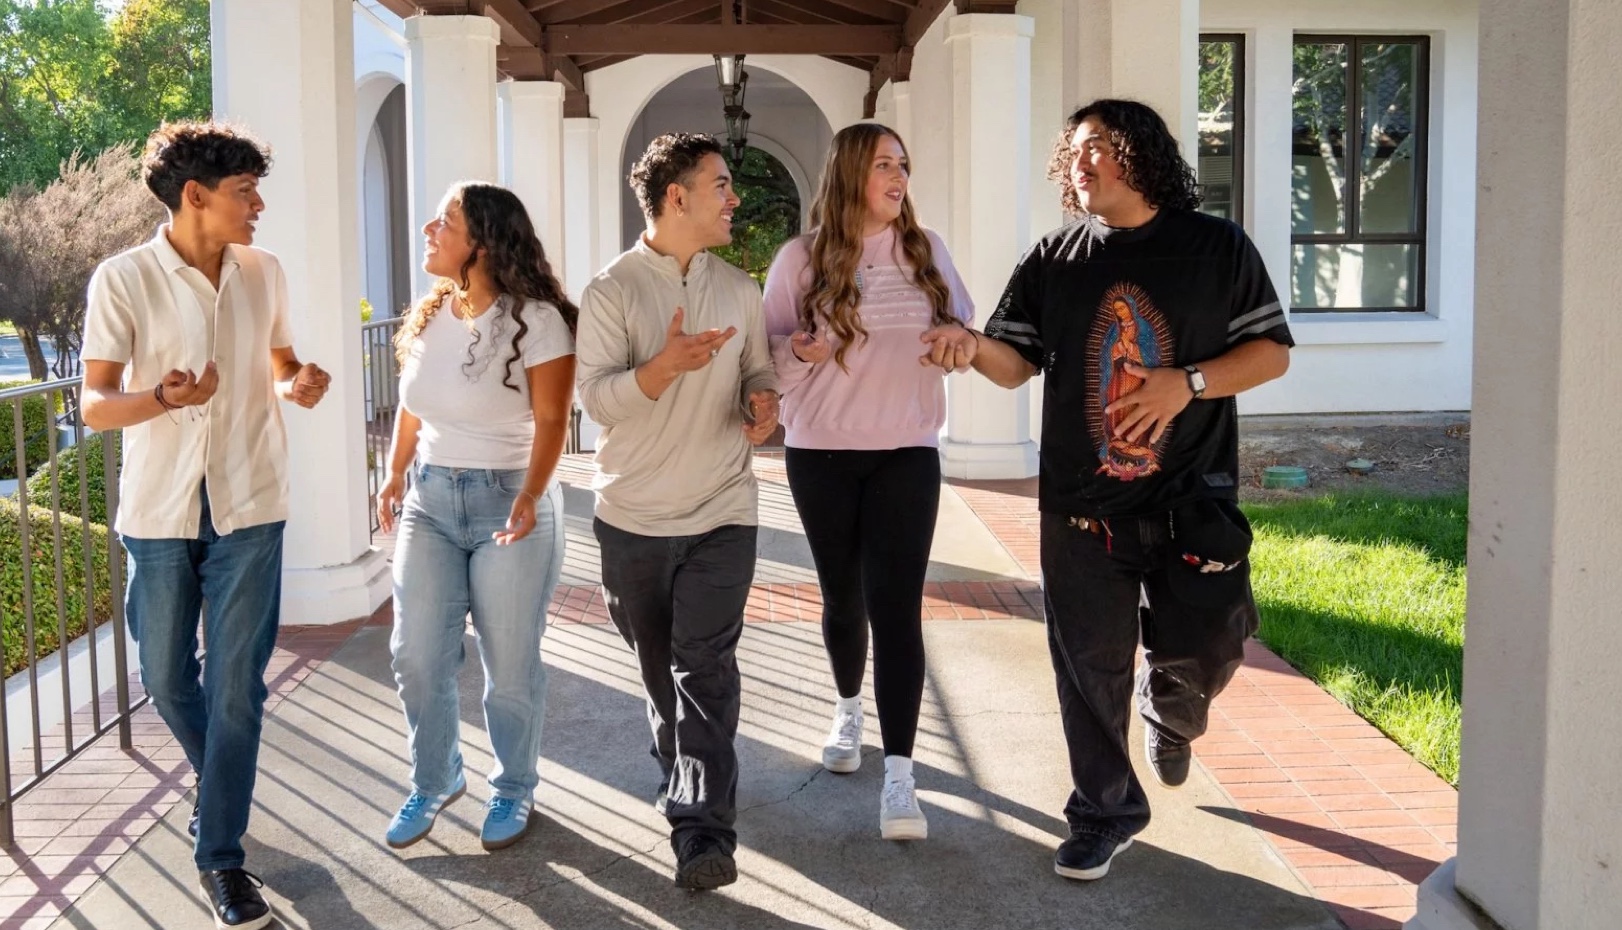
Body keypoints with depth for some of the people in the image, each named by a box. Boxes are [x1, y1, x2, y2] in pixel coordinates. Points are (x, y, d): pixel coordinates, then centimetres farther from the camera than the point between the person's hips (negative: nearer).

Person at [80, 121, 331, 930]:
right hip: (157, 511, -1)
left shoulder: (264, 272, 2)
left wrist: (299, 388, -8)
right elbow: (95, 407, -10)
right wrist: (163, 398, -31)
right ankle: (221, 784, 41)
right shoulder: (122, 279, -9)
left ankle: (220, 852, 12)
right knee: (167, 679, 12)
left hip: (248, 508, 1)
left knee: (236, 685, 1)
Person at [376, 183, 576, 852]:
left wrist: (529, 496, -28)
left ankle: (513, 789, 24)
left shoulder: (535, 319, -12)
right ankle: (435, 781, 26)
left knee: (510, 663, 4)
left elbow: (551, 420, -16)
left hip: (510, 502, -5)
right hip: (430, 500, 5)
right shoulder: (428, 316, 7)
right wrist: (396, 475, 9)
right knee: (416, 654, 5)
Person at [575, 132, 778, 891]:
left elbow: (757, 371, 17)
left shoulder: (739, 290, 7)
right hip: (635, 515, -1)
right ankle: (689, 783, 37)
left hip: (722, 513, 1)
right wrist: (666, 365, -33)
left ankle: (702, 833, -11)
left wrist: (761, 401, -7)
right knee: (658, 665, 13)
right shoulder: (611, 290, -7)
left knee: (705, 668, -8)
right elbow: (596, 398, -15)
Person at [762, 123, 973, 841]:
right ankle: (848, 708, 42)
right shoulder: (801, 258, -2)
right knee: (842, 594, 13)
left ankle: (899, 775, -9)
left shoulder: (925, 249, 4)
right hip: (821, 453, 0)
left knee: (896, 606, -9)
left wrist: (959, 341, -10)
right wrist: (800, 349, -22)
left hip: (907, 451, 0)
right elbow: (768, 344, 0)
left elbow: (963, 325, 13)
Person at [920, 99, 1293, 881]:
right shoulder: (1054, 260, 5)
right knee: (1090, 670, 7)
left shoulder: (1215, 247, -1)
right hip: (1081, 507, 2)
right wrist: (972, 344, -19)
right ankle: (1105, 814, 24)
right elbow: (1017, 363, 4)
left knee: (1200, 655, 4)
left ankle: (1169, 715, 41)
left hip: (1191, 501, -1)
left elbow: (1271, 352, 0)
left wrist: (1187, 383, -17)